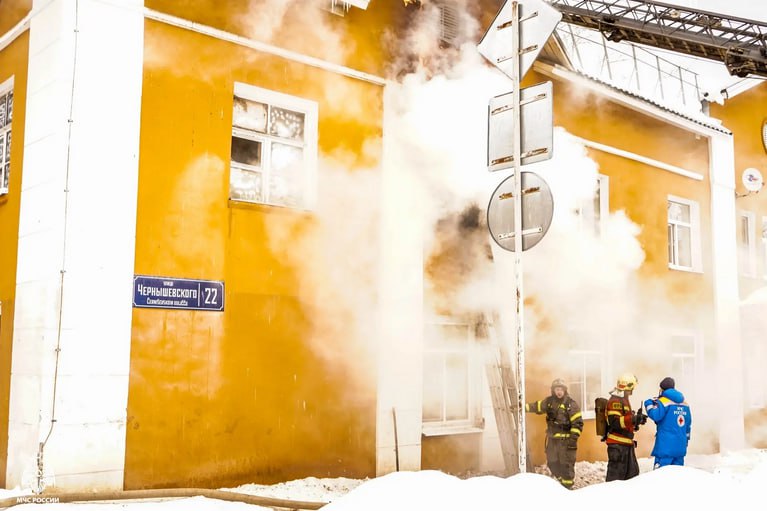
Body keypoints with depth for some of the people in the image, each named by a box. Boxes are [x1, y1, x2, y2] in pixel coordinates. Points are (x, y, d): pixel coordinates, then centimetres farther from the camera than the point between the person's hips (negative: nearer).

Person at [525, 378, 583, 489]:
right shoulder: (549, 401, 6)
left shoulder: (571, 404, -10)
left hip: (565, 440, -6)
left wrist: (573, 438, -16)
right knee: (552, 463, 13)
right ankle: (561, 481, 32)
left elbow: (578, 423, -10)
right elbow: (536, 407, 19)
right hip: (551, 438, 6)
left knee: (566, 464, -3)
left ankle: (567, 486, 8)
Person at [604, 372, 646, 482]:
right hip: (618, 444, -11)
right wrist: (633, 419, -30)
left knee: (632, 472, 15)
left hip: (627, 444, 11)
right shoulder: (615, 401, -14)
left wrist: (637, 419, 14)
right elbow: (615, 421, -25)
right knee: (616, 474, -9)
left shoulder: (623, 400, 20)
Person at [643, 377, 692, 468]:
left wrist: (649, 403, -5)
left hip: (666, 447, -7)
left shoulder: (664, 401, -8)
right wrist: (685, 442, 29)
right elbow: (688, 425, 20)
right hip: (681, 447, 7)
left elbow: (655, 415, -23)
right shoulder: (684, 404, 15)